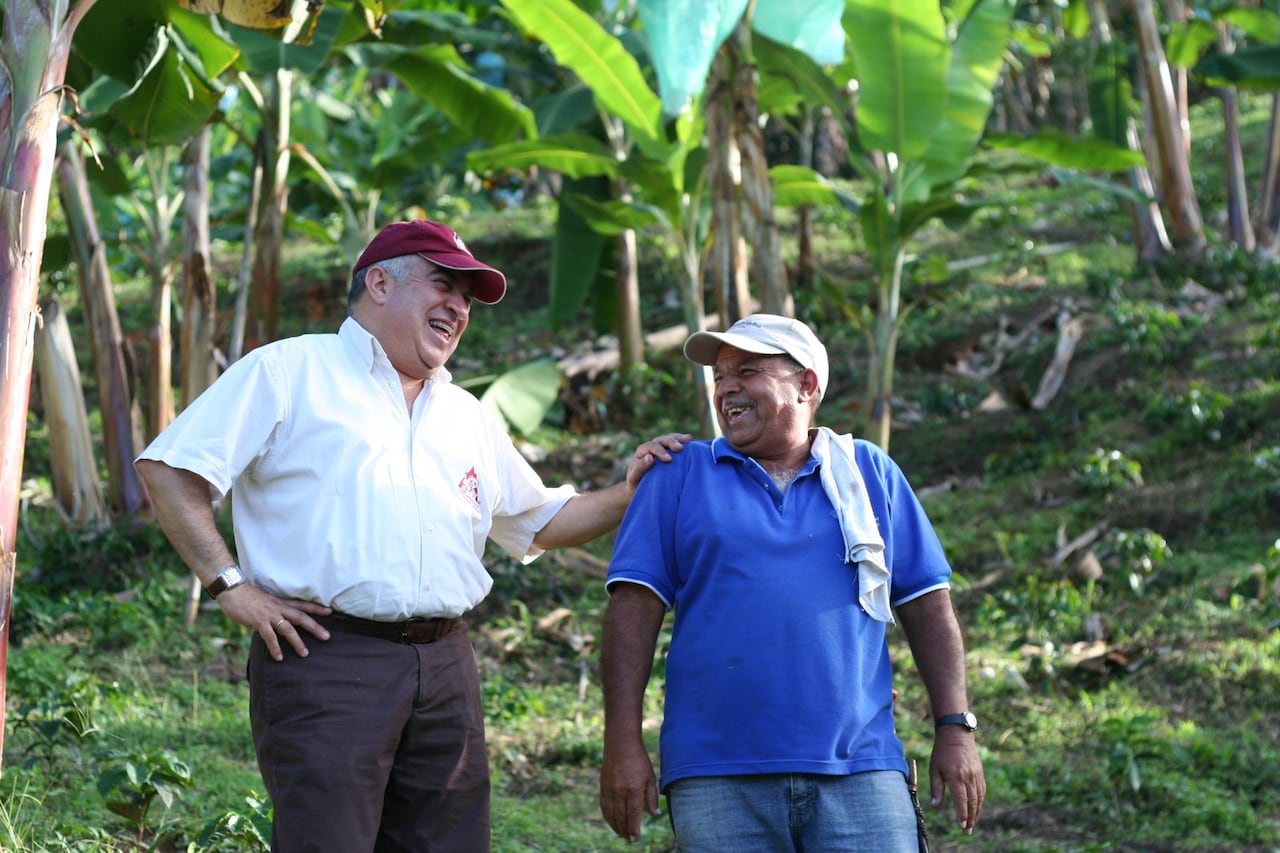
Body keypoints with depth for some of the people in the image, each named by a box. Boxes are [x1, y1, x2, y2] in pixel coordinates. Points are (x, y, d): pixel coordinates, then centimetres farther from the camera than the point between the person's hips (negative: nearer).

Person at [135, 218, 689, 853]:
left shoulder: (468, 417, 25)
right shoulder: (290, 372, 4)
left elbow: (543, 520, 32)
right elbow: (169, 467, -2)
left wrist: (629, 493, 15)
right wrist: (231, 586, -10)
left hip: (445, 667, 7)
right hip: (325, 657, -6)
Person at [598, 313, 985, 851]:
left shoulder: (869, 472, 13)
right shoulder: (679, 478, 10)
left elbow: (928, 606, 12)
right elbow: (634, 610, 3)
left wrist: (956, 728, 4)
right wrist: (623, 744, -6)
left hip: (860, 769, 0)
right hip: (718, 779, 0)